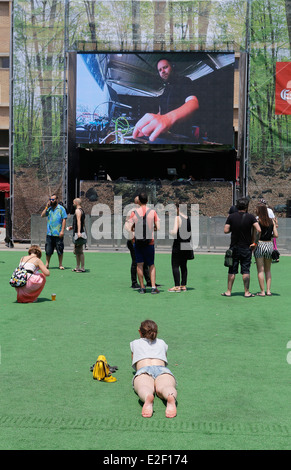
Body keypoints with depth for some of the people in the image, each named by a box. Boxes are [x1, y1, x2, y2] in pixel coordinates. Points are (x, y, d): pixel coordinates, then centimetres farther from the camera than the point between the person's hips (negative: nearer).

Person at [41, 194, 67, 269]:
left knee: (60, 250, 1)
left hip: (58, 234, -4)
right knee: (48, 250, 4)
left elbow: (64, 220, -5)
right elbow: (42, 215, 8)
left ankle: (60, 264, 9)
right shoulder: (49, 209, 13)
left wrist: (62, 231, -13)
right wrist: (47, 207, 2)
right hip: (49, 233, 4)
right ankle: (47, 264, 12)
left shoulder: (61, 208, -1)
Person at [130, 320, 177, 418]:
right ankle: (171, 397, -71)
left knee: (144, 388, -34)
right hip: (162, 369, 1)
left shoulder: (135, 343, 37)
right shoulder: (162, 343, 39)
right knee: (164, 387, -32)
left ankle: (148, 397, -73)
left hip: (143, 370, -1)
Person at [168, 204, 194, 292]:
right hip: (187, 244, 8)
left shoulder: (177, 218, -13)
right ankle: (183, 285, 16)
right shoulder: (187, 218, 10)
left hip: (178, 245, -8)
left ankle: (177, 286, -7)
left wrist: (170, 231, -3)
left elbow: (175, 232, -21)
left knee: (175, 266, -3)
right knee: (183, 265, 14)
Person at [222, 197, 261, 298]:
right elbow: (259, 230, -15)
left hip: (234, 247, 1)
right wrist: (255, 242, -6)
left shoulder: (231, 217, -3)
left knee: (232, 271, 7)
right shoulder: (250, 217, -6)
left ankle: (228, 291, 9)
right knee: (246, 271, 4)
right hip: (246, 248, -1)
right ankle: (247, 292, 6)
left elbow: (226, 230, -7)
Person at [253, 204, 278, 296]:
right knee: (268, 270, 15)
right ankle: (268, 290, 11)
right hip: (269, 245, 4)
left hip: (259, 245, -4)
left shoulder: (256, 220, -7)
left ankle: (262, 291, 2)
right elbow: (276, 235, 3)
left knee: (260, 270, 1)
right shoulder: (272, 221, 5)